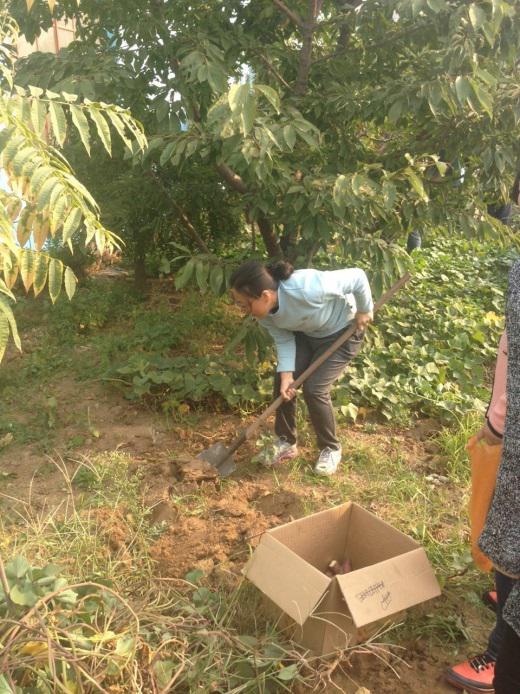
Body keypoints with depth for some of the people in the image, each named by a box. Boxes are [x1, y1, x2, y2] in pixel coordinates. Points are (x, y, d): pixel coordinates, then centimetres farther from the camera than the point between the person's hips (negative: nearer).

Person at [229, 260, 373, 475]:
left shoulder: (307, 288, -43)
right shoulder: (263, 311, -22)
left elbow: (357, 276, -32)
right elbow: (283, 339, -10)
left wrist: (364, 310, -18)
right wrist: (287, 373, -23)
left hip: (342, 332, -6)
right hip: (305, 334, 6)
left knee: (314, 389, -14)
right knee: (281, 381, -4)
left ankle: (331, 449, 10)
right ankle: (286, 442, 17)